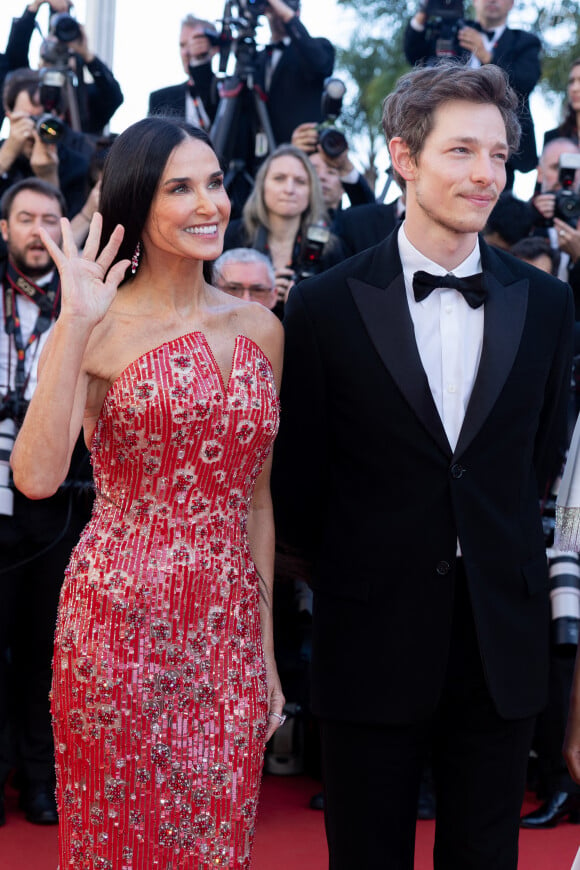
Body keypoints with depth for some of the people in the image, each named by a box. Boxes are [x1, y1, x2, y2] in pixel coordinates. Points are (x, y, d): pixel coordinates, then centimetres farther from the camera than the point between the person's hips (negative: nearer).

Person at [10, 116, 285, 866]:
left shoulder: (259, 328, 8)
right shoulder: (100, 328, -6)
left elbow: (254, 498, 13)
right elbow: (36, 475, -22)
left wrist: (265, 647, 13)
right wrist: (74, 326, -24)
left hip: (228, 629, 4)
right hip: (122, 620, -4)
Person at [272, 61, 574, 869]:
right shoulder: (327, 304, -5)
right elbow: (298, 474, 2)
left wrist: (497, 553, 12)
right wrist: (343, 576, 9)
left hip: (502, 641, 2)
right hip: (374, 640, -2)